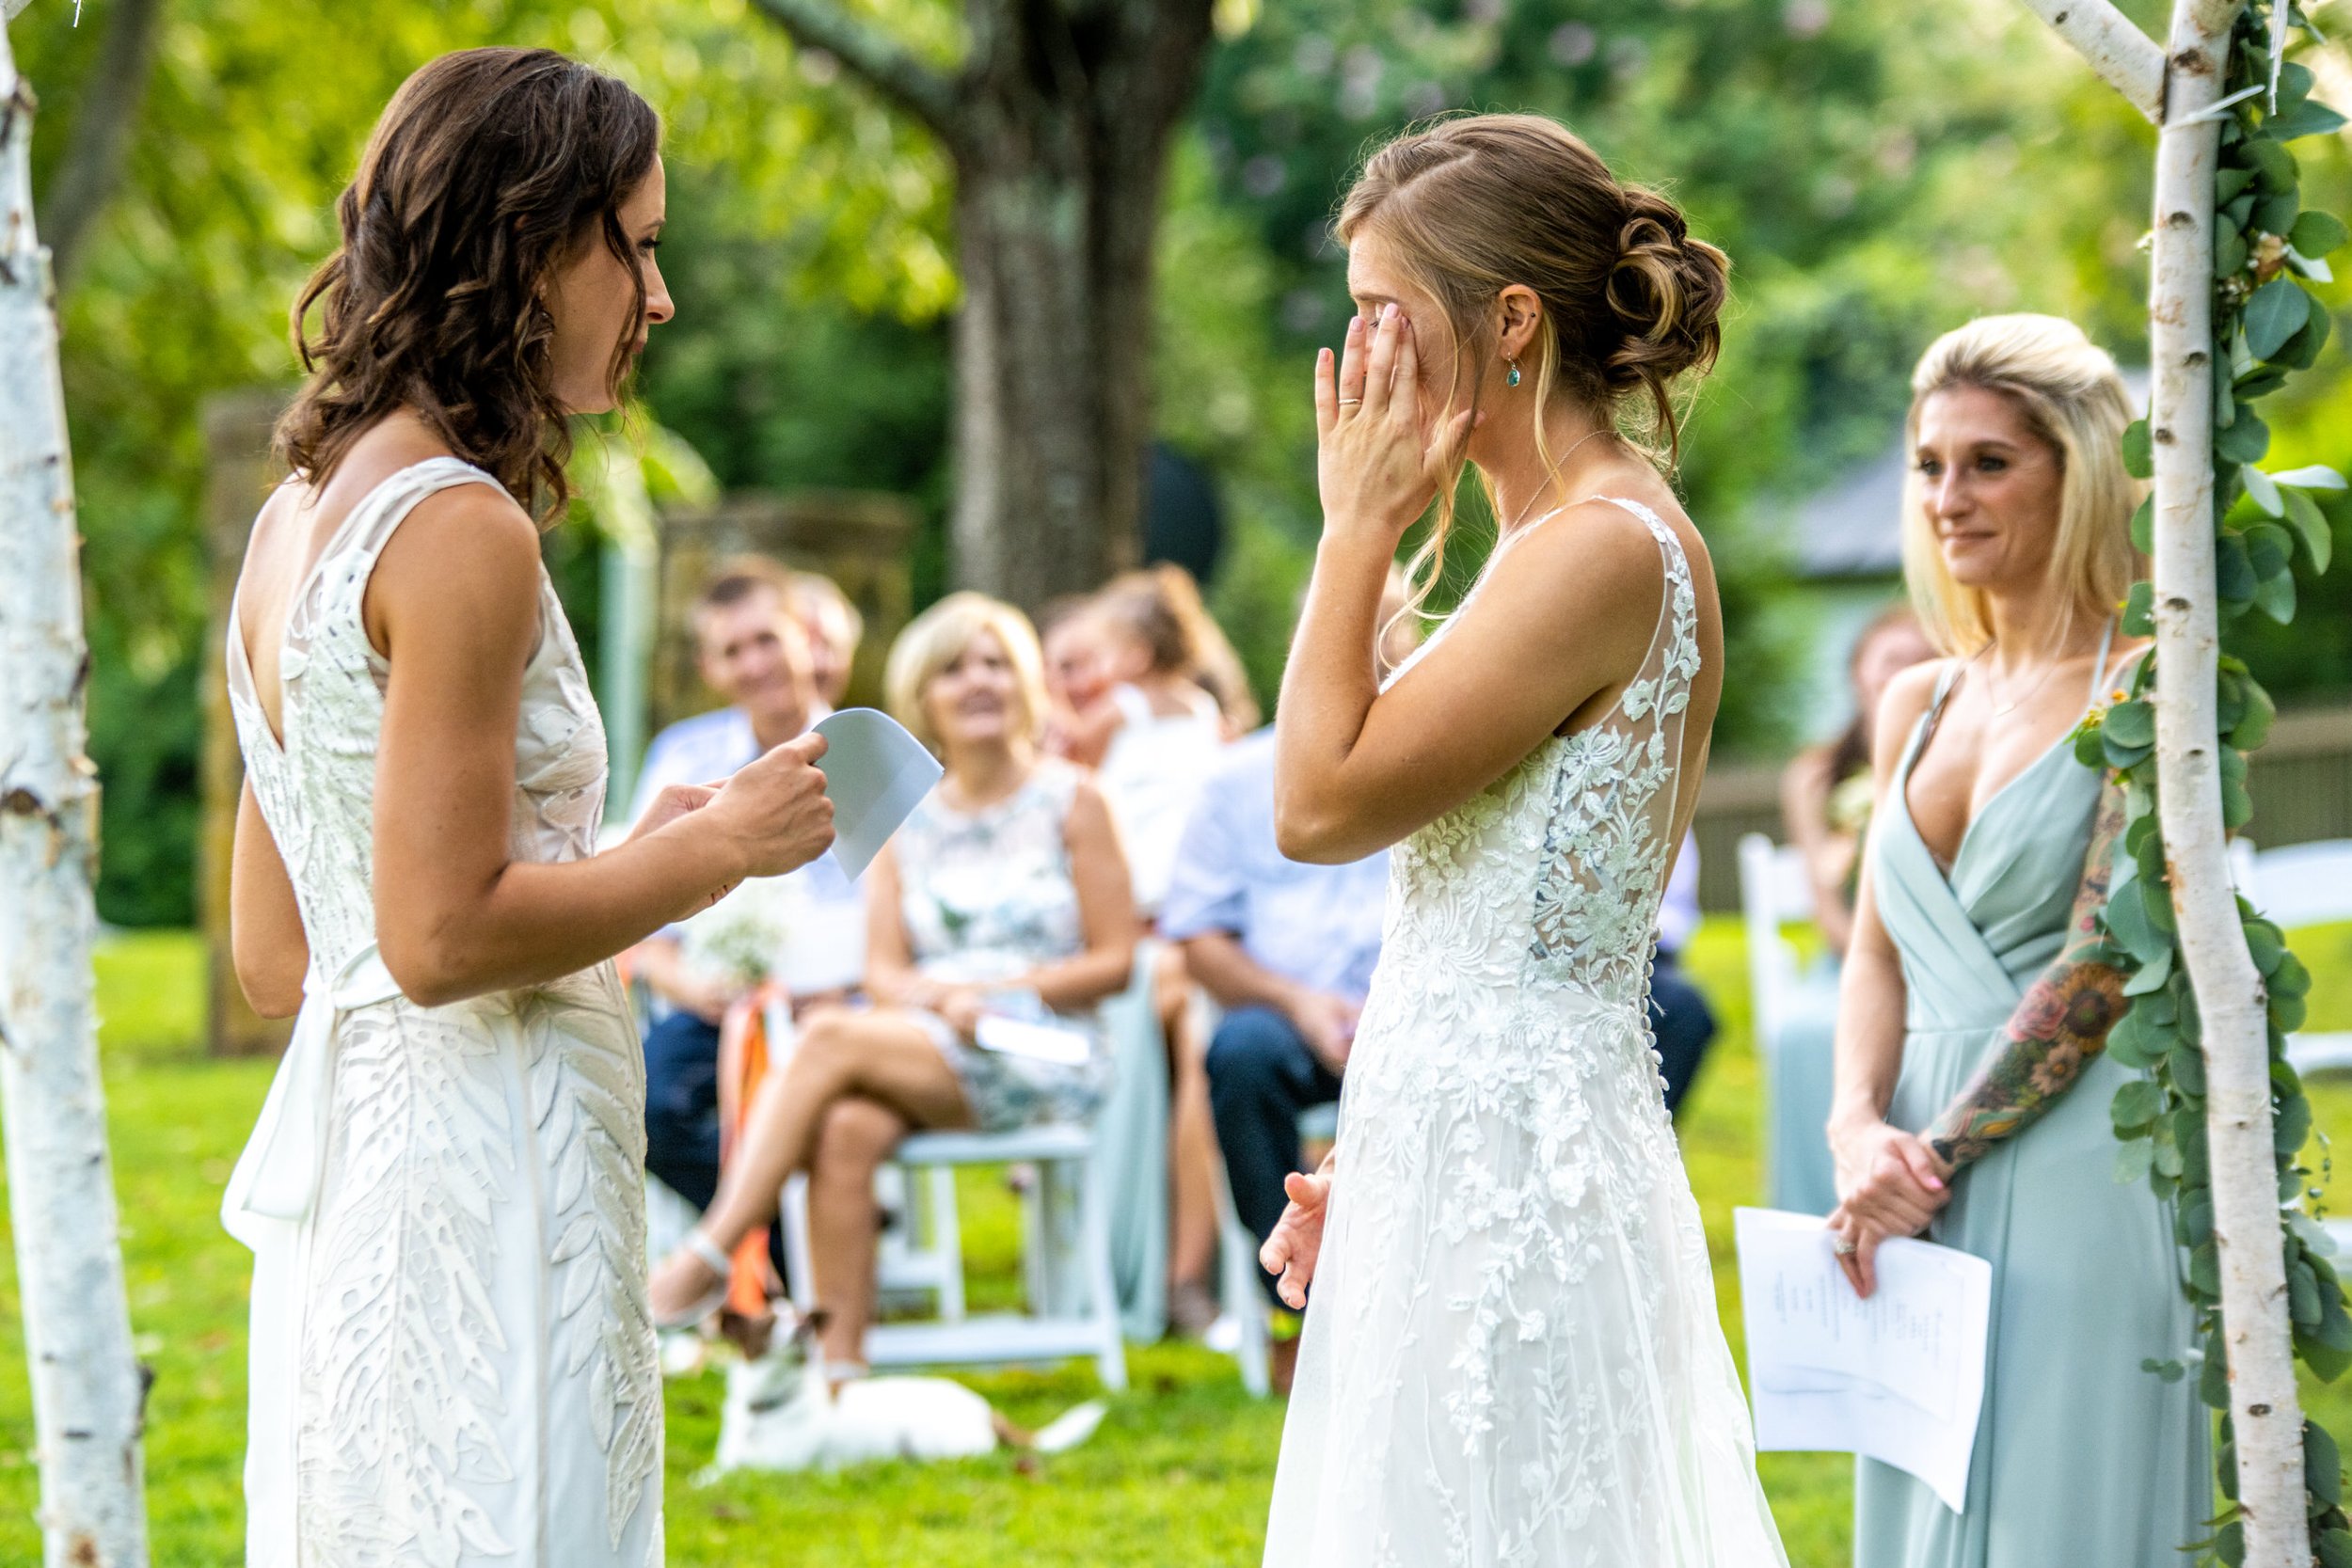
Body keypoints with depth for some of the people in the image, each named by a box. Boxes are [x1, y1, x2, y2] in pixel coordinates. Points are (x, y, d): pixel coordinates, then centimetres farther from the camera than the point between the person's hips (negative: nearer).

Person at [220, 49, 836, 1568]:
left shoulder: (306, 514, 15)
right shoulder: (460, 532, -13)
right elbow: (442, 938, -18)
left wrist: (632, 860, 19)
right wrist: (718, 850, -6)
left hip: (341, 1159, 10)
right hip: (475, 1195, -10)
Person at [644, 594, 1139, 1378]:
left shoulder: (1067, 800, 5)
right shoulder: (904, 820, 16)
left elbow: (1114, 960, 2)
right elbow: (882, 974, 11)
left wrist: (995, 994, -10)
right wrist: (943, 998, -12)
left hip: (1046, 1060, -4)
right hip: (927, 1052, 4)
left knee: (829, 1036, -28)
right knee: (846, 1129, -32)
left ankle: (706, 1257, -30)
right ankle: (841, 1365, -34)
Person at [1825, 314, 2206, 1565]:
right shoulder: (1917, 705, 15)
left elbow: (2102, 963, -12)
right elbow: (1878, 953, 14)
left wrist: (1935, 1156, -12)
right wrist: (1858, 1131, -5)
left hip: (2086, 1179, -7)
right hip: (1926, 1208, 7)